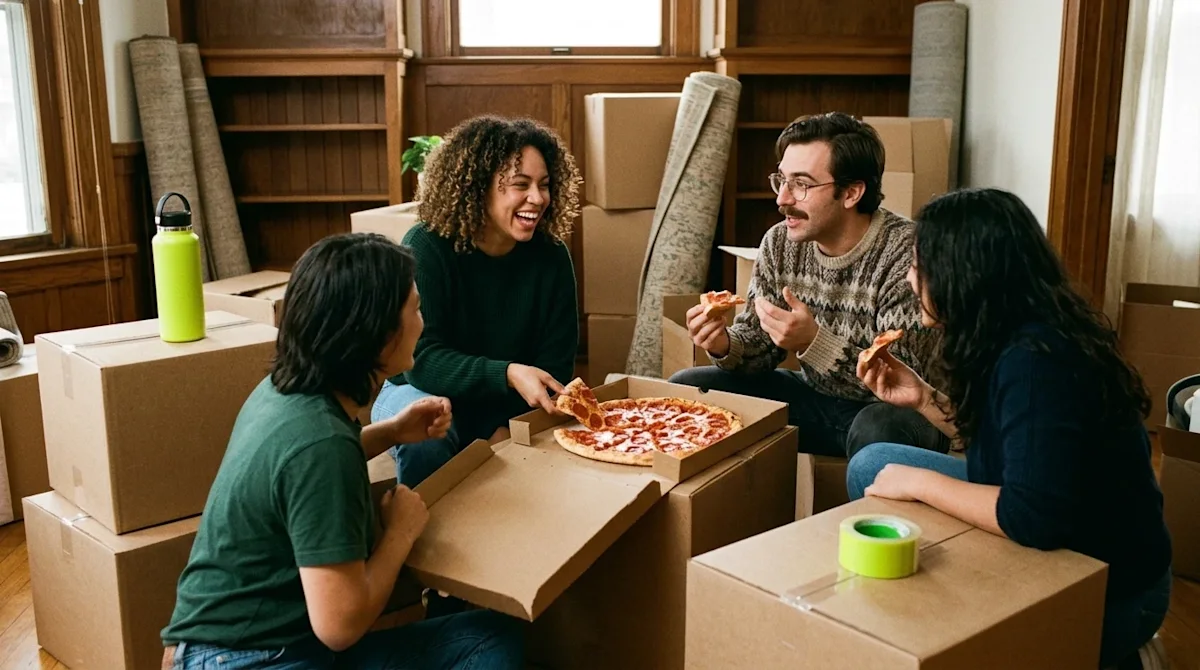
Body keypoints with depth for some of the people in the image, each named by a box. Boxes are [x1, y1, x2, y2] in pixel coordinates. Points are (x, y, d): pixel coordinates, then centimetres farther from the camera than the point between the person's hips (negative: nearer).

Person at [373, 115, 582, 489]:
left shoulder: (550, 256, -9)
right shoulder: (426, 248, -18)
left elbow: (556, 365, -8)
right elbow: (421, 358, -24)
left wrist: (508, 431, -24)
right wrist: (507, 374, -39)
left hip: (513, 409, 3)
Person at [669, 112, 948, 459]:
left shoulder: (905, 252, -22)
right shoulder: (780, 243, -4)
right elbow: (758, 342, 3)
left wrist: (813, 342, -37)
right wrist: (725, 346, -21)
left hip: (889, 410, -5)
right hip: (816, 399, 5)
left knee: (875, 430, -39)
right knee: (685, 387, -5)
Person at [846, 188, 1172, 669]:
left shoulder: (1036, 362, -30)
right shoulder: (1016, 338, -2)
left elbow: (1035, 518, -36)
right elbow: (988, 437, 14)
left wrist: (919, 483, -23)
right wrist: (922, 397, 0)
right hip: (1058, 551, 9)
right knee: (871, 466, 6)